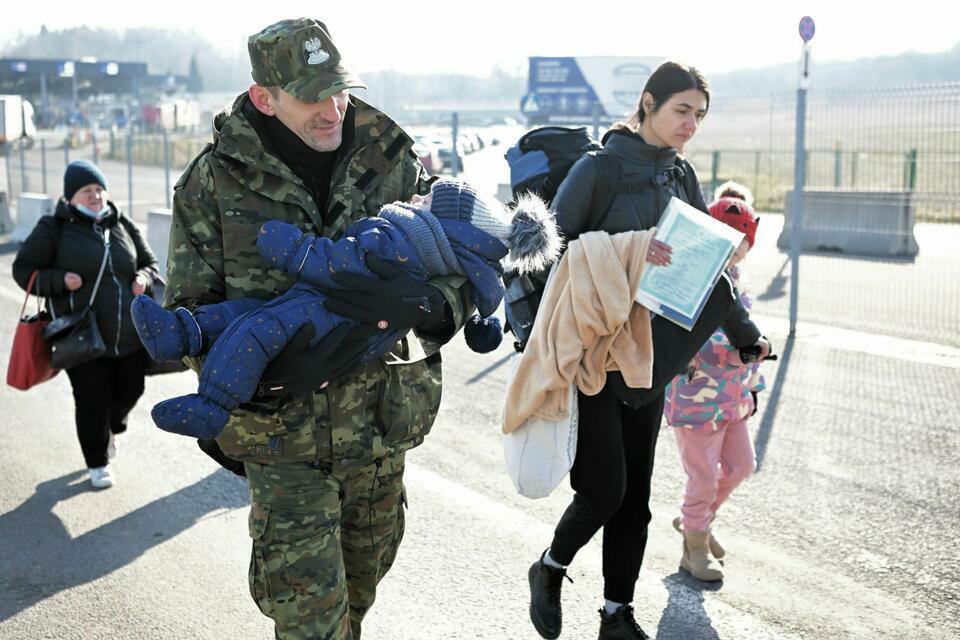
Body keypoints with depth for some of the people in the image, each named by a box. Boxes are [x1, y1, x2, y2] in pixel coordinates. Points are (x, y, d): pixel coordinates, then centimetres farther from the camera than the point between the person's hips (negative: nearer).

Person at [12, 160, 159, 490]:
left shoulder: (123, 225, 7)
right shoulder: (54, 228, -5)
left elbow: (149, 262, 18)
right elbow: (23, 270, -1)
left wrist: (143, 278, -5)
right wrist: (59, 280, -17)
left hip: (130, 336, 4)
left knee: (130, 391, 14)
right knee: (93, 403, 2)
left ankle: (111, 428, 48)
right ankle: (98, 463, 24)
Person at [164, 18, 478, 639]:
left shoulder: (393, 161, -2)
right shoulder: (215, 179, -6)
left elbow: (464, 262, -2)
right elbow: (187, 306, -4)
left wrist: (427, 301, -27)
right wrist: (268, 365, -22)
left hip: (382, 423, 3)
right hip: (282, 428, -3)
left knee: (359, 590, 21)